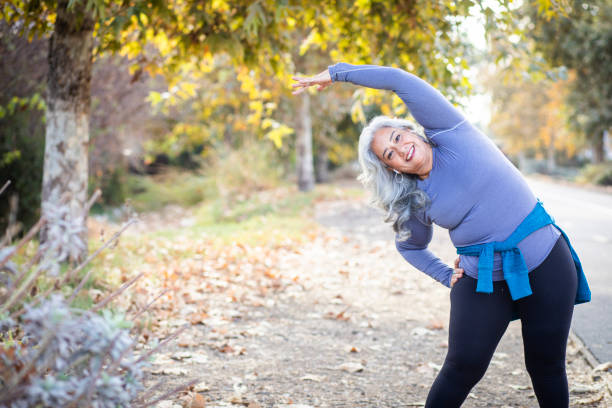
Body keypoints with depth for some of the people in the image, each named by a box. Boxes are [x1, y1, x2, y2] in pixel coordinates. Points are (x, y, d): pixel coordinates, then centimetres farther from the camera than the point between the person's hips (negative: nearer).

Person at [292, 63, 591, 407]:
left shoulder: (449, 133, -6)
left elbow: (400, 80, -12)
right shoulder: (415, 204, 3)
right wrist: (447, 276, 9)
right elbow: (410, 246, 23)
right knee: (464, 366, -6)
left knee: (547, 366, 5)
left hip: (546, 265, -2)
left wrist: (337, 72, -4)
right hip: (481, 280, 2)